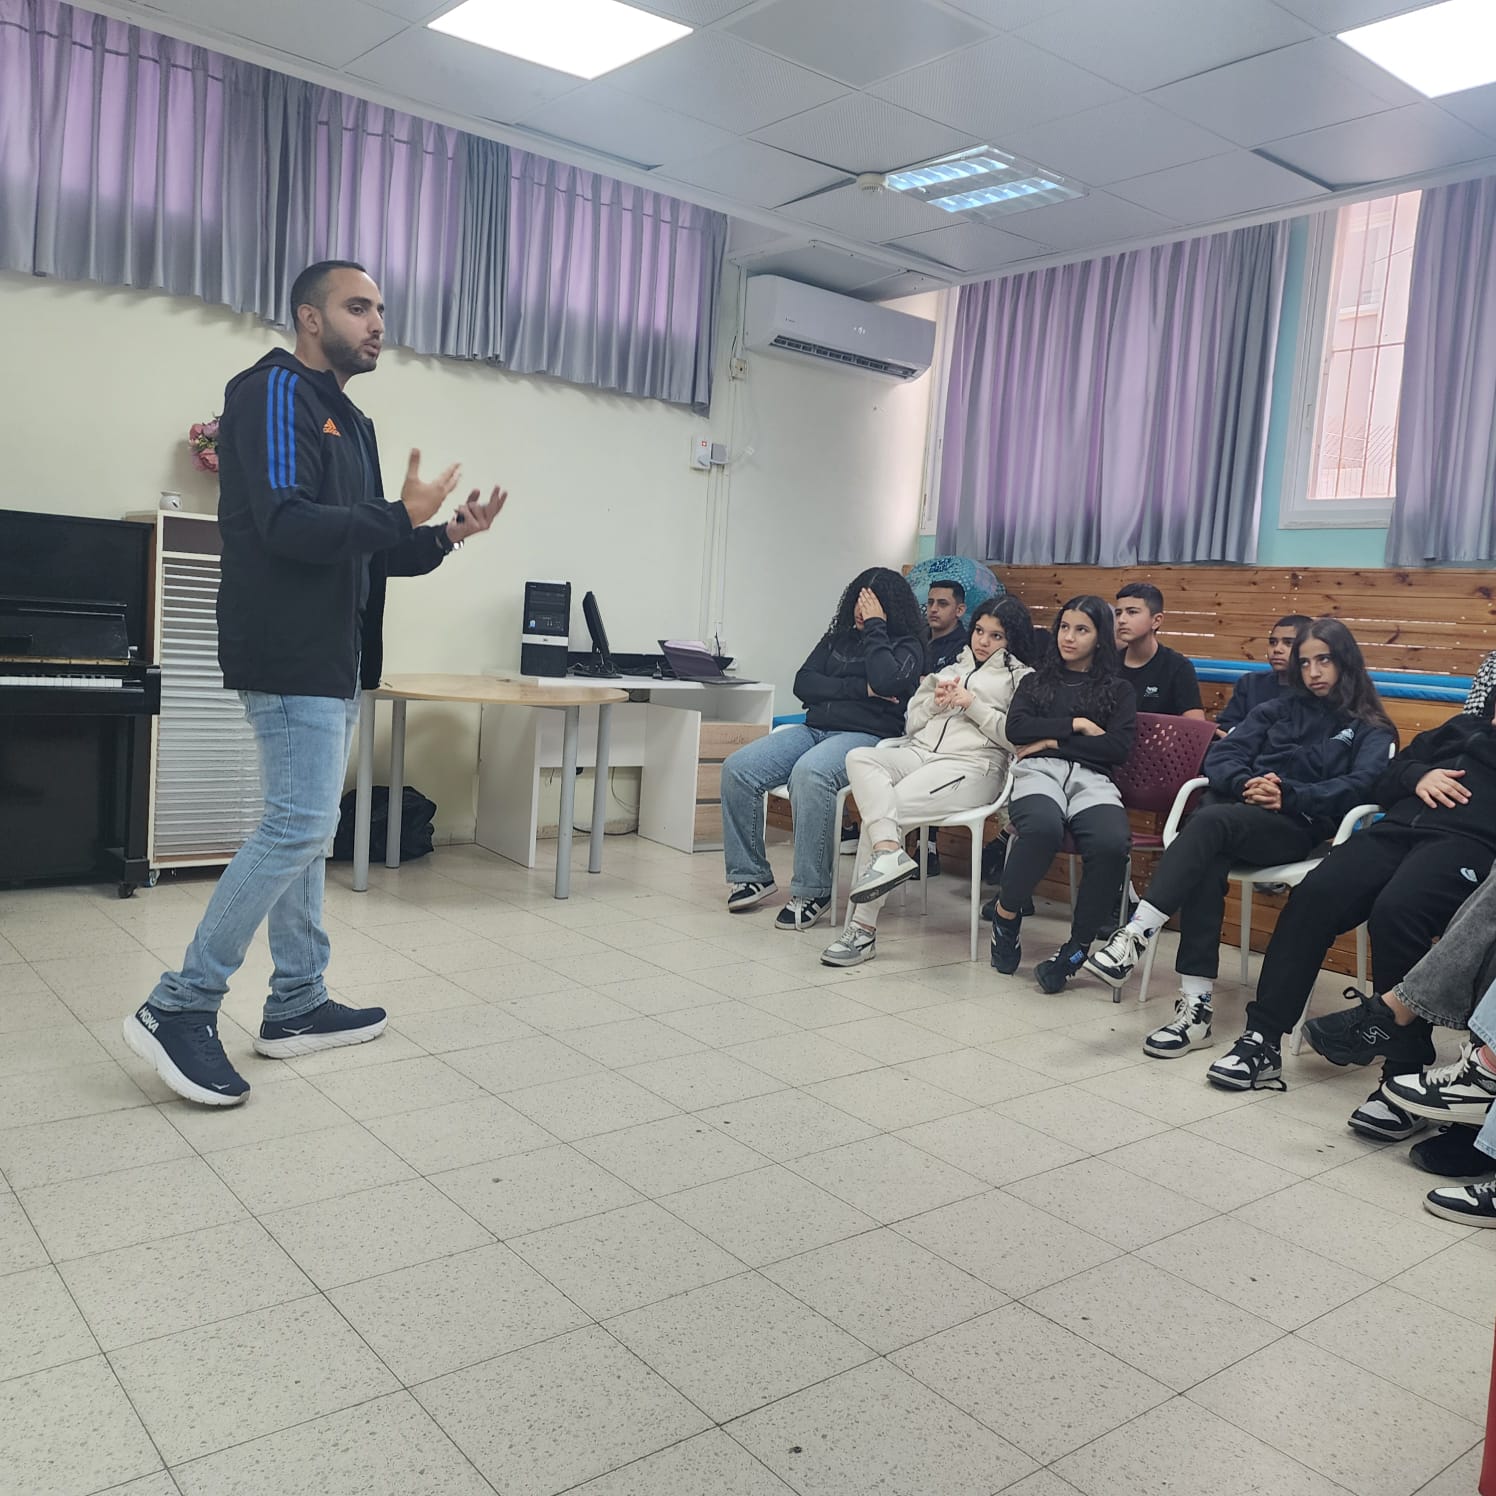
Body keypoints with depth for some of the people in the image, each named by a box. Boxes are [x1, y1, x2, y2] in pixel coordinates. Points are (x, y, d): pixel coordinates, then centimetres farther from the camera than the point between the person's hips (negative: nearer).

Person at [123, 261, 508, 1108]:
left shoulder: (350, 420, 21)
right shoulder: (276, 392, -7)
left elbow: (364, 552, 21)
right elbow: (287, 525, -21)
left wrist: (445, 537, 7)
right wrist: (400, 515, -16)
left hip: (335, 659, 10)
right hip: (291, 656, -10)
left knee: (304, 829, 10)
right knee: (300, 827, -13)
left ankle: (298, 1006, 18)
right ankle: (181, 1007, -4)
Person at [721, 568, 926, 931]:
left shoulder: (906, 646, 5)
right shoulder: (838, 637, 20)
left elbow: (886, 681, -18)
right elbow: (803, 683, 7)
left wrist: (874, 627, -7)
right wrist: (858, 688, -5)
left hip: (866, 737, -6)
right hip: (813, 729, 6)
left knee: (809, 773, -38)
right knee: (737, 768, -15)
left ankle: (812, 892, -29)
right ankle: (751, 875, -5)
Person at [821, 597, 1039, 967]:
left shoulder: (1021, 677, 12)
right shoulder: (952, 666, 29)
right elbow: (911, 724, 25)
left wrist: (972, 704, -6)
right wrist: (934, 702, 5)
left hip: (971, 766, -6)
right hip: (920, 752, 6)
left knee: (880, 809, -28)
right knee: (859, 757, -28)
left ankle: (862, 929, -26)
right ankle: (888, 852, -44)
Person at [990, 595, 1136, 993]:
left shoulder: (1117, 689, 23)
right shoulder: (1036, 681, 27)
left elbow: (1119, 747, 5)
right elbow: (1016, 729, 7)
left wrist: (1053, 740, 2)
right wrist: (1075, 725, 3)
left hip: (1092, 778, 0)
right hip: (1039, 771, 0)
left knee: (1112, 843, -37)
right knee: (1042, 828, -40)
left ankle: (1077, 948, -21)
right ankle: (1005, 916, -15)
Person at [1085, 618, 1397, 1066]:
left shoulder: (1372, 731, 16)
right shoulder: (1281, 708, 27)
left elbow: (1357, 786, -5)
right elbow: (1223, 755, 14)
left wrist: (1290, 796, -19)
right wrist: (1245, 784, -9)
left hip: (1299, 828, -3)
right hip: (1240, 809, 3)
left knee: (1209, 822, -35)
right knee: (1206, 865, -33)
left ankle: (1135, 937, -39)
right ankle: (1195, 1008, -35)